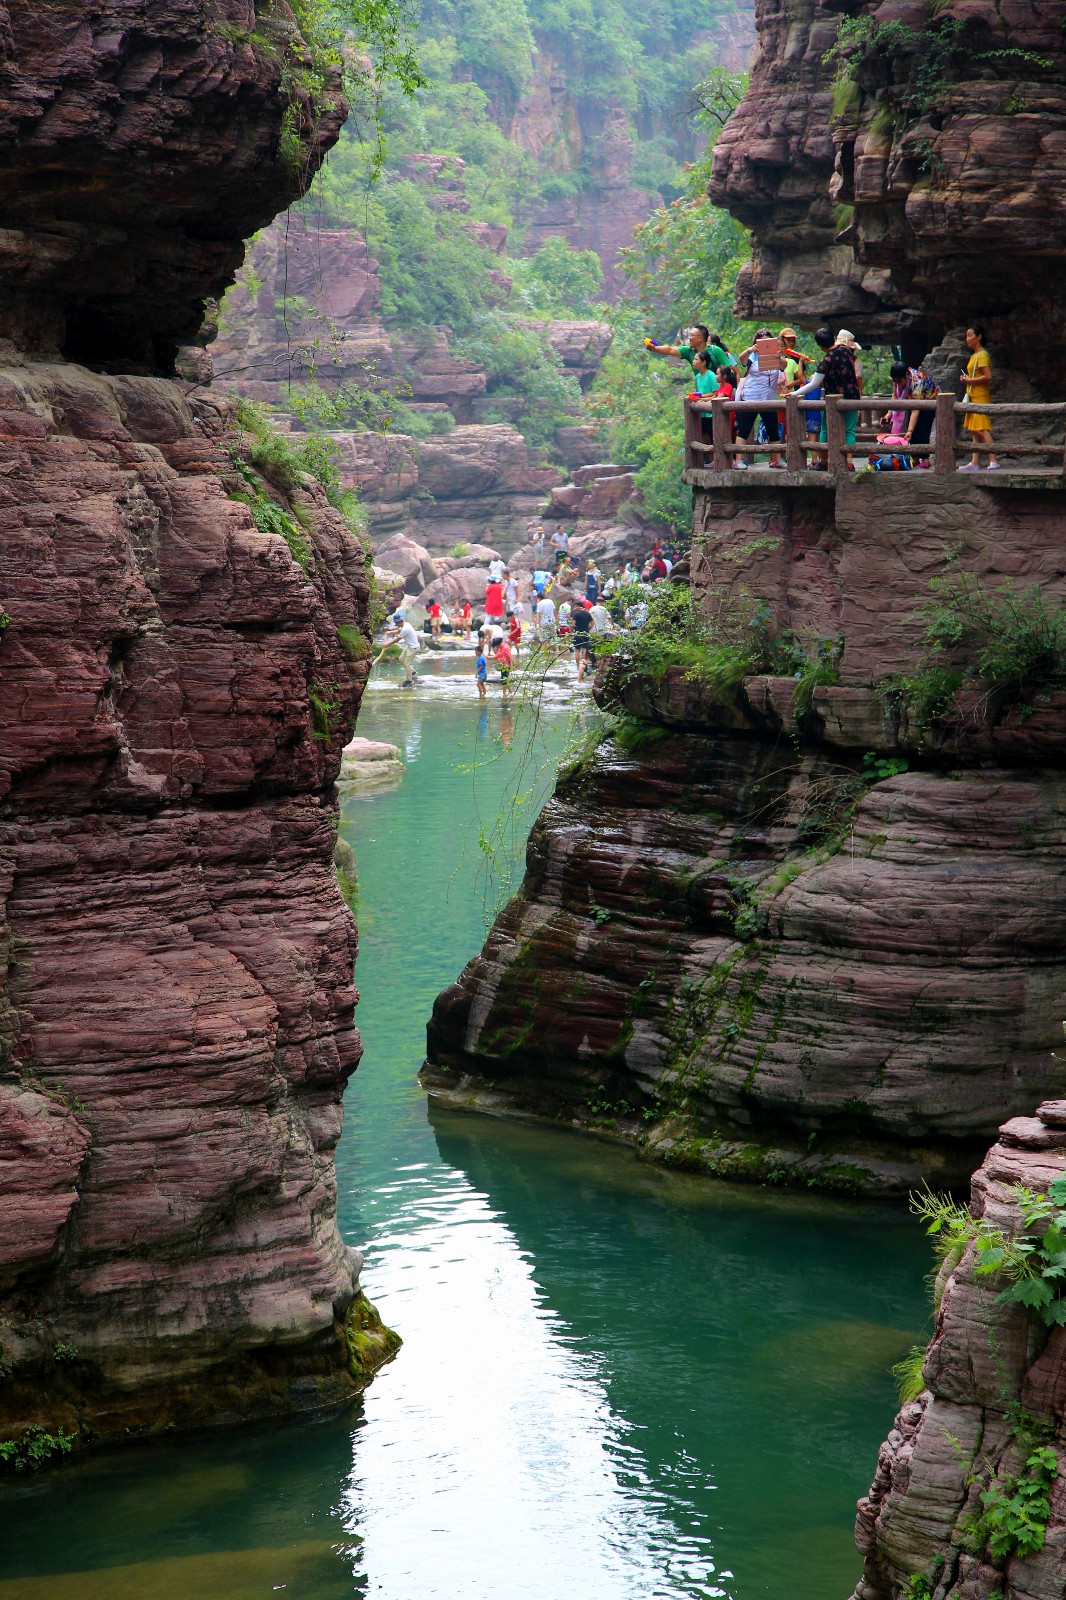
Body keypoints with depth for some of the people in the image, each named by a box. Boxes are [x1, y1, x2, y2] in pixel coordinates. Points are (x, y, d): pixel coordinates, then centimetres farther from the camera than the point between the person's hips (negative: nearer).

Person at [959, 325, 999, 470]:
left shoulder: (982, 355, -12)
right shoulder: (974, 356, 17)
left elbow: (988, 377, -21)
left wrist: (970, 380, -15)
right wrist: (967, 379, 7)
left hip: (981, 397, -10)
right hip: (973, 397, 10)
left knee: (981, 430, -15)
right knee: (974, 431, 8)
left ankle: (993, 461, -19)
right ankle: (975, 463, 9)